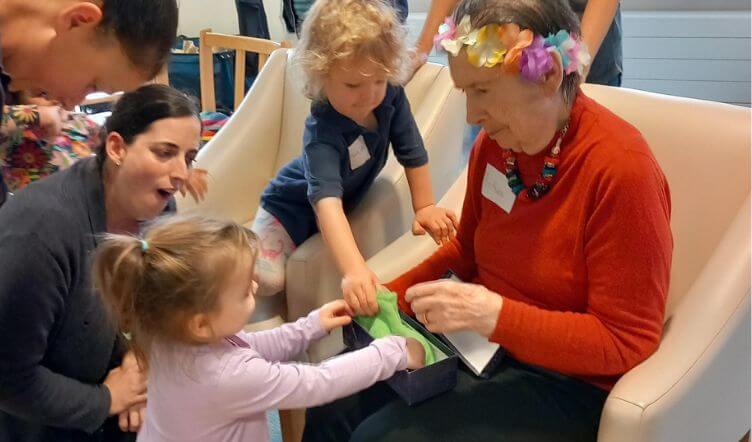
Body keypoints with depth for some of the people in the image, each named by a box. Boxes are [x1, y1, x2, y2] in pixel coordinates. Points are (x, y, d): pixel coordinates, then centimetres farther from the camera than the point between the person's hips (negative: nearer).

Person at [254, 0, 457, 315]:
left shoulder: (391, 96, -24)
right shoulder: (322, 132, -39)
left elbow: (413, 152, -9)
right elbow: (327, 201, -52)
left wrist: (424, 206, -4)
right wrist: (354, 270, -64)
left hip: (346, 205, 6)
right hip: (292, 208, -6)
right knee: (267, 280, -21)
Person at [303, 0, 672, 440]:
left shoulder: (622, 169, -23)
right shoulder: (493, 144, -2)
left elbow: (626, 342, -20)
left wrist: (497, 315, -30)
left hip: (566, 378, -6)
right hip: (475, 338, 6)